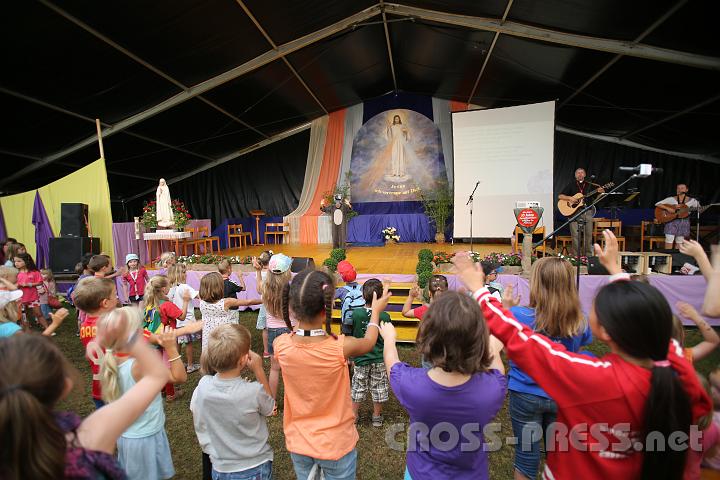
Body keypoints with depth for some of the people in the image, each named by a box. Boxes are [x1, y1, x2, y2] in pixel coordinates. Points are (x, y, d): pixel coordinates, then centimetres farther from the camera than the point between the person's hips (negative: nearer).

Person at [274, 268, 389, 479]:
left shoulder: (281, 345, -22)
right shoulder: (340, 347, -29)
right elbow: (368, 342, -5)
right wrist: (376, 311, 11)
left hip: (298, 442, 3)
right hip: (336, 444, -2)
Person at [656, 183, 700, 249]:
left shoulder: (692, 200, 7)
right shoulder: (671, 199, 2)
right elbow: (657, 204, -5)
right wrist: (668, 208, -17)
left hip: (684, 222, 2)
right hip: (671, 221, -2)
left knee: (680, 241, 4)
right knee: (669, 240, -9)